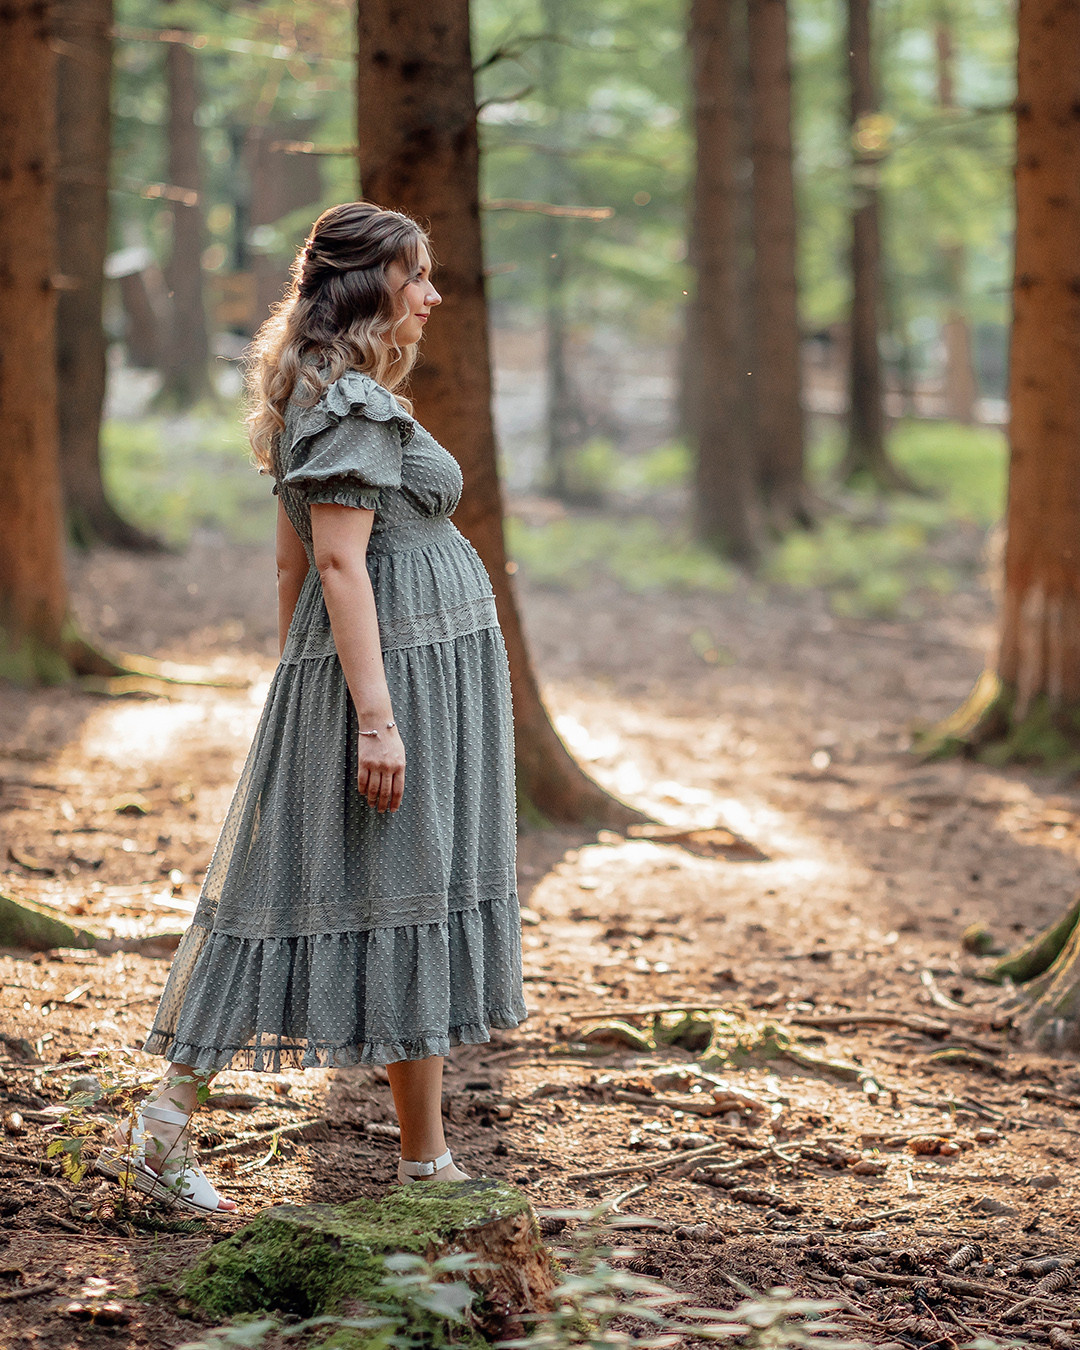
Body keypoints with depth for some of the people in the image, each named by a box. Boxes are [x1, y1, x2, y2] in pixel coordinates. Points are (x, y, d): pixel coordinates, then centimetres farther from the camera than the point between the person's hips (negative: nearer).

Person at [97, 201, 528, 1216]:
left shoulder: (323, 396, 18)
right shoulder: (353, 401, -13)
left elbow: (293, 561, 20)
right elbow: (338, 561, -20)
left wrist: (302, 689, 22)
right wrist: (374, 715, -24)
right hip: (400, 664, -10)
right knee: (409, 902, -4)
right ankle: (426, 1161, 4)